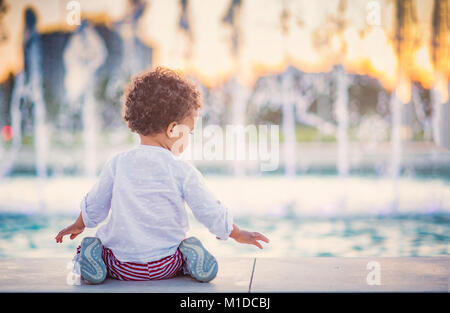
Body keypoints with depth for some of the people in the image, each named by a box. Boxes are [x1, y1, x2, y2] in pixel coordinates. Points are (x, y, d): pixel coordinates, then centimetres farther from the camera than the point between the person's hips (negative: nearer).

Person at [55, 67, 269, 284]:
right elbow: (212, 214, -3)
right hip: (164, 266, 0)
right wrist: (238, 235, 16)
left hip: (122, 265, 1)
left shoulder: (117, 164, -3)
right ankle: (188, 258, -4)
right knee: (193, 245, 27)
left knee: (88, 245, 24)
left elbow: (93, 209, 7)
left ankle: (94, 257, -6)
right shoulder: (182, 171, -10)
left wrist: (78, 226, 30)